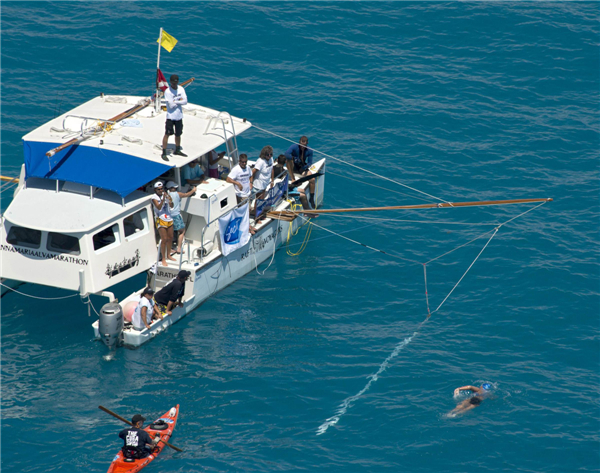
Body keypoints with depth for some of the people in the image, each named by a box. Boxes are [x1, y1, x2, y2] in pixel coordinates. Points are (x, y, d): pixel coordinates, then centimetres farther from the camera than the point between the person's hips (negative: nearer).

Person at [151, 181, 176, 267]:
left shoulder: (166, 195, 5)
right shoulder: (154, 197, -9)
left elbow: (171, 206, -2)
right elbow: (159, 207, -23)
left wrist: (169, 199, -21)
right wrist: (163, 199, -33)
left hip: (169, 219, 6)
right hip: (161, 220, -6)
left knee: (170, 238, 14)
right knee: (164, 239, -9)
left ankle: (168, 255, 29)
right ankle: (163, 259, -2)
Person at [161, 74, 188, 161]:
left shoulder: (181, 89, 0)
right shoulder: (167, 91, -15)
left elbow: (185, 102, -7)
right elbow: (171, 105, -20)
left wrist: (175, 102, -16)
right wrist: (180, 101, -8)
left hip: (179, 116, 5)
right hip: (170, 116, -5)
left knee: (178, 134, 17)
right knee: (167, 134, -4)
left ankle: (177, 150, 34)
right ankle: (164, 153, 1)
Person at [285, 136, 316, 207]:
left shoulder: (309, 151, -10)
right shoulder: (294, 147, -20)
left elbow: (310, 162, -5)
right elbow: (286, 154, -37)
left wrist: (306, 166, -27)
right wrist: (295, 158, -46)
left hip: (302, 167, 2)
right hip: (293, 167, -2)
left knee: (312, 179, -20)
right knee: (288, 159, -35)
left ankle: (311, 199, -5)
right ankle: (292, 178, -30)